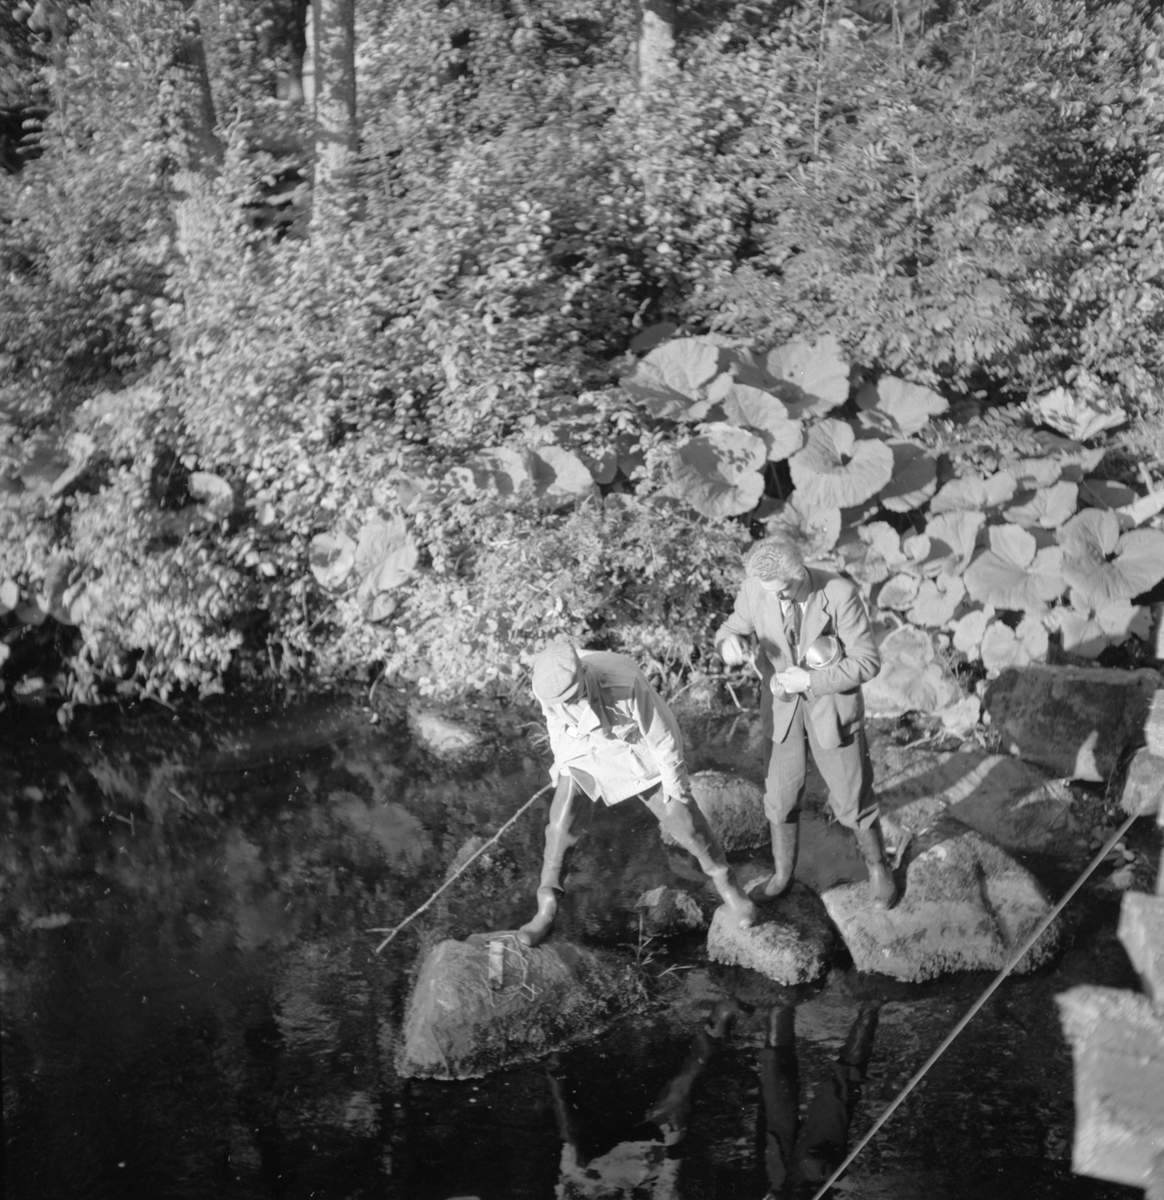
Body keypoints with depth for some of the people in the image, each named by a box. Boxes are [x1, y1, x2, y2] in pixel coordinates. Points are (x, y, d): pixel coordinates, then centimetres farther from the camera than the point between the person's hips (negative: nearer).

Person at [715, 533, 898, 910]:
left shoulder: (840, 594, -26)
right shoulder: (755, 589, -17)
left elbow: (867, 662, -19)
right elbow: (731, 630, -1)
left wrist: (811, 681, -28)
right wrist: (729, 643, -27)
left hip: (833, 707, -2)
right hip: (782, 708, 3)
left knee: (853, 799, 12)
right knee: (780, 798, 14)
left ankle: (878, 868, 38)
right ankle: (782, 873, 39)